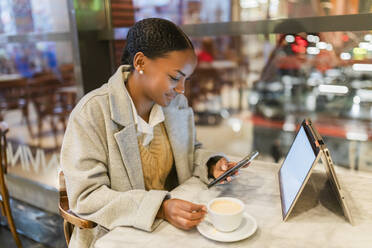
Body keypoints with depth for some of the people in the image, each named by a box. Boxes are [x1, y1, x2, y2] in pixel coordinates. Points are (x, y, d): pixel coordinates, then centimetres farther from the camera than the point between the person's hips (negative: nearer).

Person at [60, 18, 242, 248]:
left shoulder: (176, 102, 0)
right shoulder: (92, 112, -17)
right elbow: (86, 197, -19)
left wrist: (211, 164, -6)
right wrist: (159, 209, -29)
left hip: (170, 225, 5)